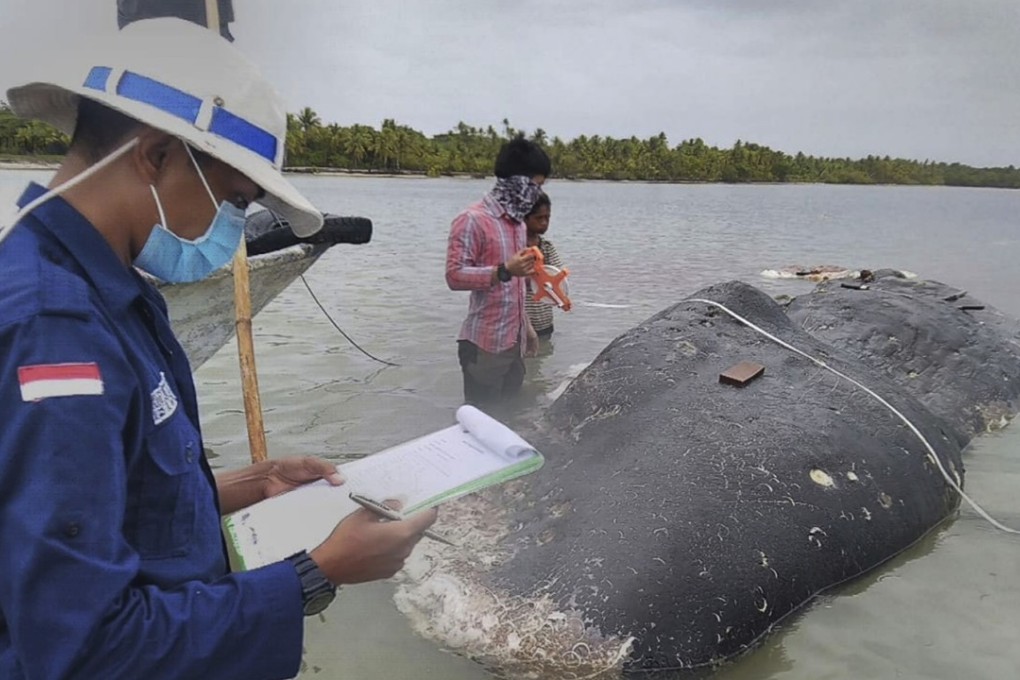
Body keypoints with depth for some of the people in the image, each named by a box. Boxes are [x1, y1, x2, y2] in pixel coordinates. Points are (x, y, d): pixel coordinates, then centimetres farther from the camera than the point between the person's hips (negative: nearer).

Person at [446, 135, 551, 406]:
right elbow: (455, 276, -18)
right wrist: (504, 271, -29)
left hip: (515, 343, 8)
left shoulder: (518, 222, 14)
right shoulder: (472, 220, -13)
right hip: (484, 345, -8)